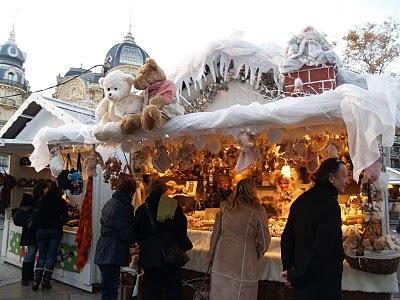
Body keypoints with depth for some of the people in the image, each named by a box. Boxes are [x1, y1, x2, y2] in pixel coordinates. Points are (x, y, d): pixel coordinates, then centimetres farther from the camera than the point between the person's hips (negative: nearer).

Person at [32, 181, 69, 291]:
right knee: (51, 256, 5)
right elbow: (65, 218, 0)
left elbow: (36, 215, -1)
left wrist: (39, 225, 13)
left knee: (41, 255, 11)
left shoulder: (42, 200, 1)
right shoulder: (61, 202, -2)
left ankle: (36, 280, 2)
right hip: (55, 231, -2)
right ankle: (46, 281, 4)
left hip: (41, 230, 2)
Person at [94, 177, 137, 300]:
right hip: (112, 255, -10)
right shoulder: (121, 207, -20)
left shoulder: (110, 202, 10)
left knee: (108, 290, 20)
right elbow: (127, 234, -19)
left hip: (104, 253, 10)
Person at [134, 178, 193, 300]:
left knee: (151, 288, 13)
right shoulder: (174, 206, -9)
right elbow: (182, 230, -5)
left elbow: (137, 233, 5)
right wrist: (182, 247, 8)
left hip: (149, 255, 2)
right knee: (172, 289, 10)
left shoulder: (143, 209, -3)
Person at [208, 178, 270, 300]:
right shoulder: (258, 211, -9)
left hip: (221, 263, 3)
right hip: (244, 266, -3)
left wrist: (212, 257, 18)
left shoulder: (224, 207, 0)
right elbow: (264, 242, -3)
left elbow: (215, 234, 7)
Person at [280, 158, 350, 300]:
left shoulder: (301, 200, 4)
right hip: (323, 284, -8)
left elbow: (287, 237, 7)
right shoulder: (329, 204, -21)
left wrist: (288, 269, 9)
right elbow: (322, 249, -27)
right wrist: (295, 276, -16)